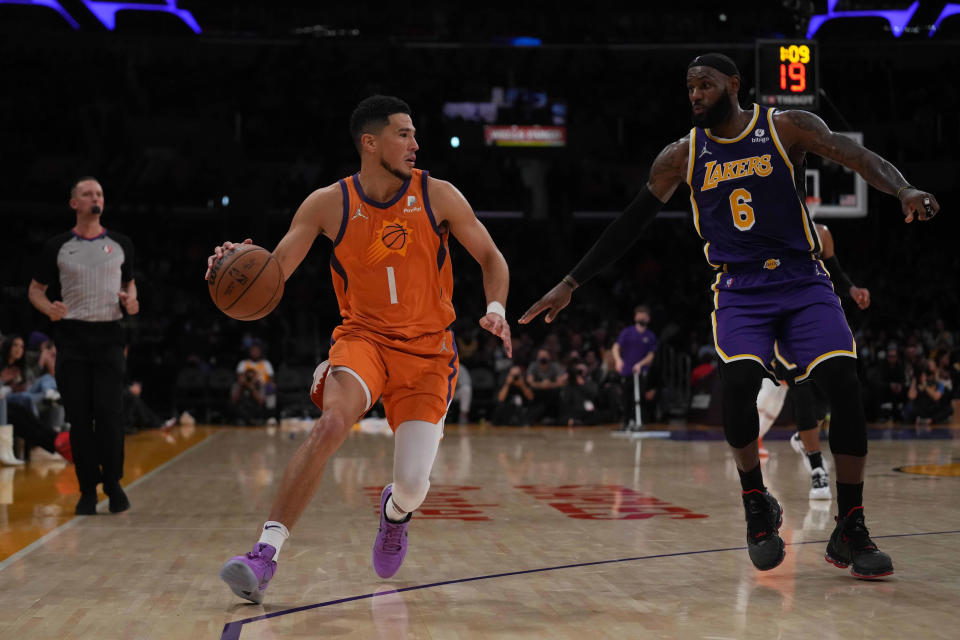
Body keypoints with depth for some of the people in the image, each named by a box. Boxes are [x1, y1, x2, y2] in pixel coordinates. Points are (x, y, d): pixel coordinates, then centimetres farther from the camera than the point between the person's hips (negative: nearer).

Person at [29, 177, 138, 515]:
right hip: (72, 338, 0)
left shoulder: (120, 244, 9)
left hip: (109, 336, 0)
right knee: (79, 417, -1)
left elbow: (129, 282, 21)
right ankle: (88, 489, 8)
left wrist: (130, 301, -1)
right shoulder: (57, 246, 4)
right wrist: (49, 308, -11)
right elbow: (36, 289, 10)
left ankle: (113, 484, 6)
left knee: (110, 412, -7)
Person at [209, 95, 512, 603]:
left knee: (413, 486, -8)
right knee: (331, 422, -32)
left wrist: (495, 308, -15)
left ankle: (394, 511, 34)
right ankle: (266, 554, -30)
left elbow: (491, 258, 4)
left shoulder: (438, 196, -5)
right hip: (362, 336, 0)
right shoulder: (328, 204, -6)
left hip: (427, 350, 1)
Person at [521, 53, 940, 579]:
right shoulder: (682, 156, 6)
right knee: (738, 379, -27)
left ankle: (850, 533, -5)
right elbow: (630, 224, 12)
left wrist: (904, 190, -34)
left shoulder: (787, 127, -1)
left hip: (803, 281, -1)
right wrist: (571, 284, 9)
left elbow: (860, 158, -13)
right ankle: (757, 505, -5)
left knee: (844, 385, -17)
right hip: (739, 289, 1)